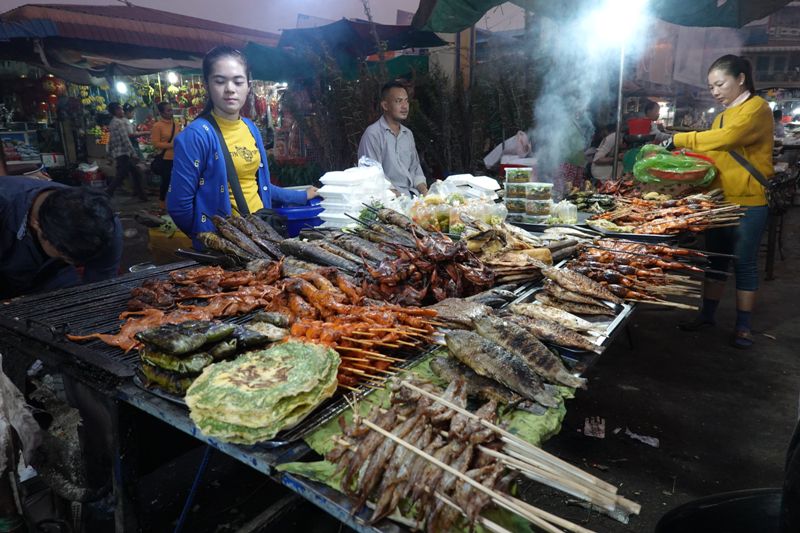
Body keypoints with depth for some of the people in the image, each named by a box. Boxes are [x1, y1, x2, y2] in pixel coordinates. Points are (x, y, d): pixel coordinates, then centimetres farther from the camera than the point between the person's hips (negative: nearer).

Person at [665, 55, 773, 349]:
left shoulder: (757, 108, -9)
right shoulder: (723, 115, 14)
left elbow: (728, 138, -26)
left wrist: (678, 139, -25)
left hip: (748, 203, -7)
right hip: (719, 201, 7)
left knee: (745, 264, 3)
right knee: (715, 260, 13)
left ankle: (743, 325, 14)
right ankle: (707, 315, 24)